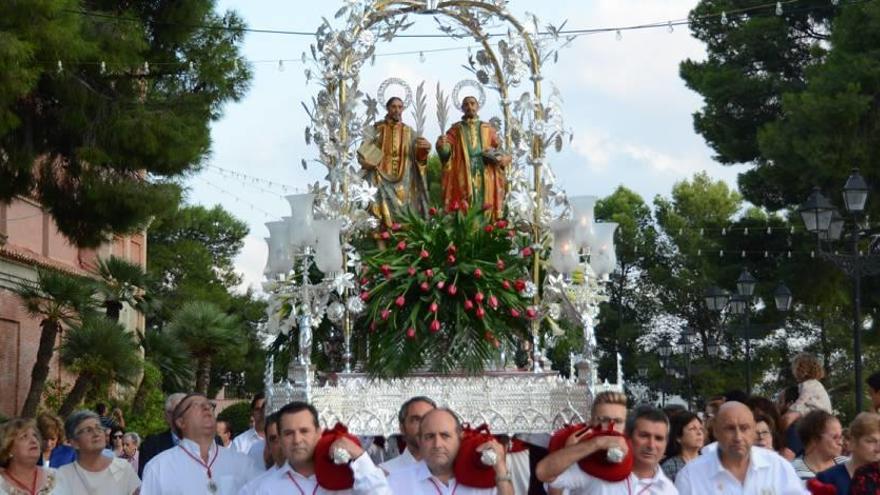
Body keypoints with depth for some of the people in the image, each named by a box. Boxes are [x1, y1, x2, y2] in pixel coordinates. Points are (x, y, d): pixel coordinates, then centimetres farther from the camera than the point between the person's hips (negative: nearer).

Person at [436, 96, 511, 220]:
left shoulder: (488, 128, 16)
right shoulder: (456, 129, 12)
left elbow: (500, 149, 14)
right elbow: (446, 149, -3)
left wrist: (499, 158, -8)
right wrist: (442, 145, -26)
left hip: (486, 177, 1)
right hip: (463, 177, -1)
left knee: (485, 208, -6)